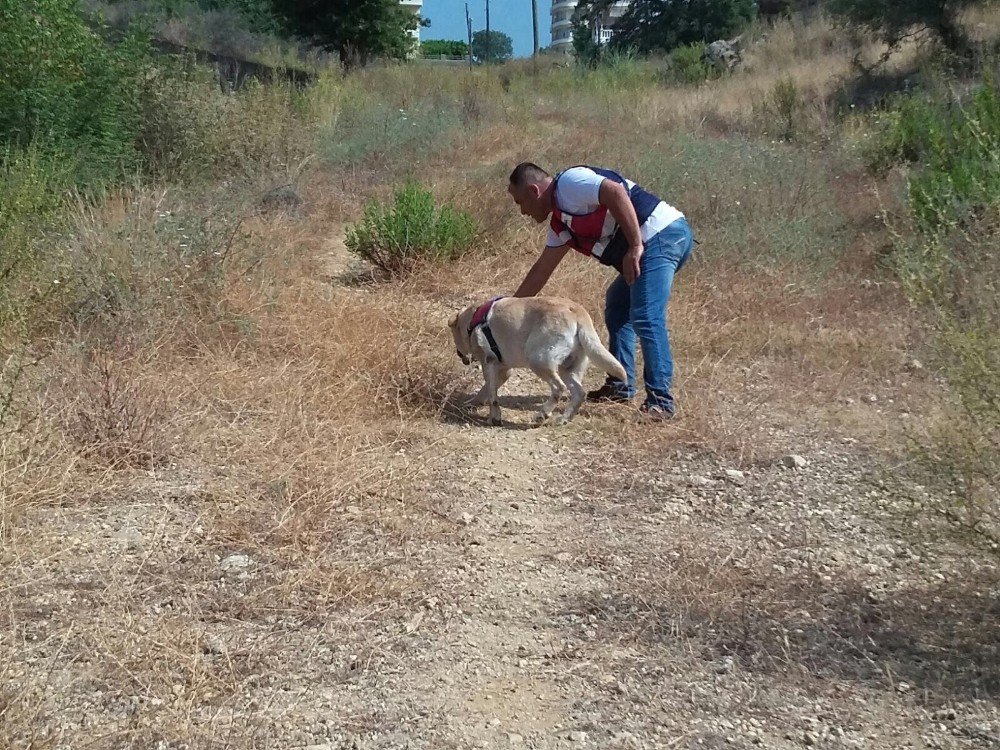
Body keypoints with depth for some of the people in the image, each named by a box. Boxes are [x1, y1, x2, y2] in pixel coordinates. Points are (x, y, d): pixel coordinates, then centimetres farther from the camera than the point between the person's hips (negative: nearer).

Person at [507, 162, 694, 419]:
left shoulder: (569, 182, -8)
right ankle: (620, 387, 23)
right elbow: (542, 269, 26)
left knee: (646, 318, -16)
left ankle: (660, 401, -15)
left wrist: (634, 247, -21)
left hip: (663, 234, -11)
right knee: (617, 309, 20)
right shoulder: (560, 222, 21)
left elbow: (616, 192, -22)